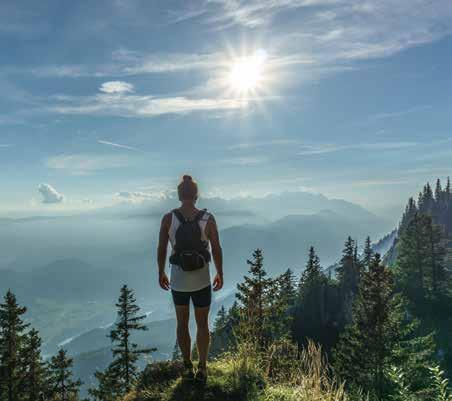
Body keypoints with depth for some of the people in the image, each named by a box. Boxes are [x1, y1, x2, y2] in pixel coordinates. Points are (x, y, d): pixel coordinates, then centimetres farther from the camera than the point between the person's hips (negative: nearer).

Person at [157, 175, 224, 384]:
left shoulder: (168, 218, -12)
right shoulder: (208, 218, -14)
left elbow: (161, 249, -6)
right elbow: (217, 249, -8)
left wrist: (161, 273, 9)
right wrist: (220, 274, 6)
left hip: (178, 280, 1)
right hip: (202, 281, 0)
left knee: (182, 323, 20)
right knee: (202, 324, 18)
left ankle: (188, 367, 30)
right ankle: (202, 368, 24)